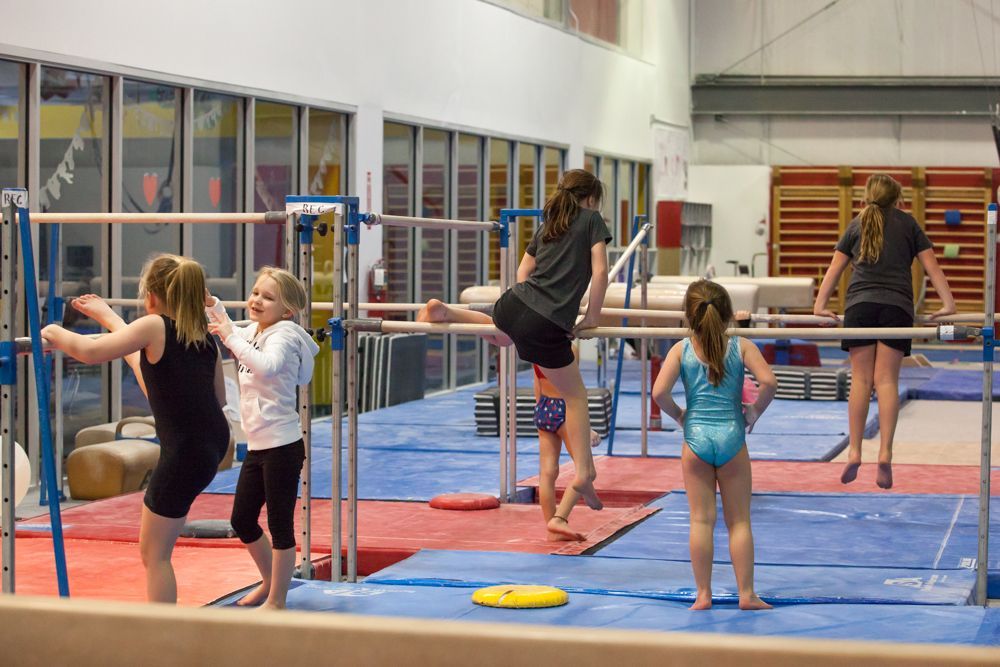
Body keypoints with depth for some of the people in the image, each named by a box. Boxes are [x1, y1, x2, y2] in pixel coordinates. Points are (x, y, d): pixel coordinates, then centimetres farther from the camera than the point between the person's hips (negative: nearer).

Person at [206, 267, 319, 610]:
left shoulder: (284, 334, -14)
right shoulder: (252, 331, 11)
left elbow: (267, 366, -35)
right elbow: (232, 333, 35)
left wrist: (232, 337, -31)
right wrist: (214, 308, 20)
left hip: (282, 445, -9)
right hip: (257, 446, 9)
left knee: (280, 525, -1)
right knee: (242, 520, 17)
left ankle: (277, 601, 7)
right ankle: (269, 581, 36)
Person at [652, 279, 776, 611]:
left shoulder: (681, 350, -1)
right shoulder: (741, 346, -2)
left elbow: (659, 392, -12)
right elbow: (768, 381, -16)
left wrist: (678, 415, 6)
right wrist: (754, 411, 1)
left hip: (696, 437, 0)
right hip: (731, 436, 0)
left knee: (701, 520, 5)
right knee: (739, 520, 7)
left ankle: (703, 595, 6)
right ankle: (746, 594, 8)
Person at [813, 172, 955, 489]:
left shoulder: (857, 224, 17)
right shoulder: (907, 223, 15)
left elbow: (835, 268, 15)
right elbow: (931, 265, 11)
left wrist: (820, 304, 17)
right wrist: (947, 303, 10)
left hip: (860, 304, 1)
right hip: (897, 305, -1)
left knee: (860, 379, 2)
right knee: (887, 380, -3)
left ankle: (854, 452, -4)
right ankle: (885, 453, -13)